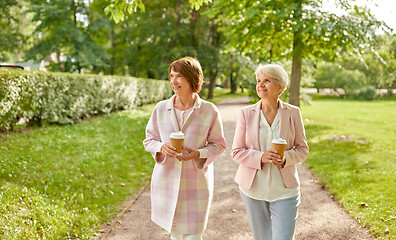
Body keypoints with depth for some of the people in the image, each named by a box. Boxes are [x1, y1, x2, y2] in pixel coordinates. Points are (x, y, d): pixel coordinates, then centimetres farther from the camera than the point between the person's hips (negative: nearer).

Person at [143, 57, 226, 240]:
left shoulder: (209, 111, -6)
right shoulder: (161, 108, 0)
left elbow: (218, 144, 2)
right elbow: (149, 140, 9)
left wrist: (198, 154, -16)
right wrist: (161, 148, -13)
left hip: (196, 184, -2)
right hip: (167, 181, 2)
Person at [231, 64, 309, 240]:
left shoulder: (292, 113, -2)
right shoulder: (246, 114, -3)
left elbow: (302, 149, 3)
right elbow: (236, 152, -3)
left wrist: (286, 157, -18)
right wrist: (260, 157, -21)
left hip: (284, 189, -1)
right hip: (253, 188, 1)